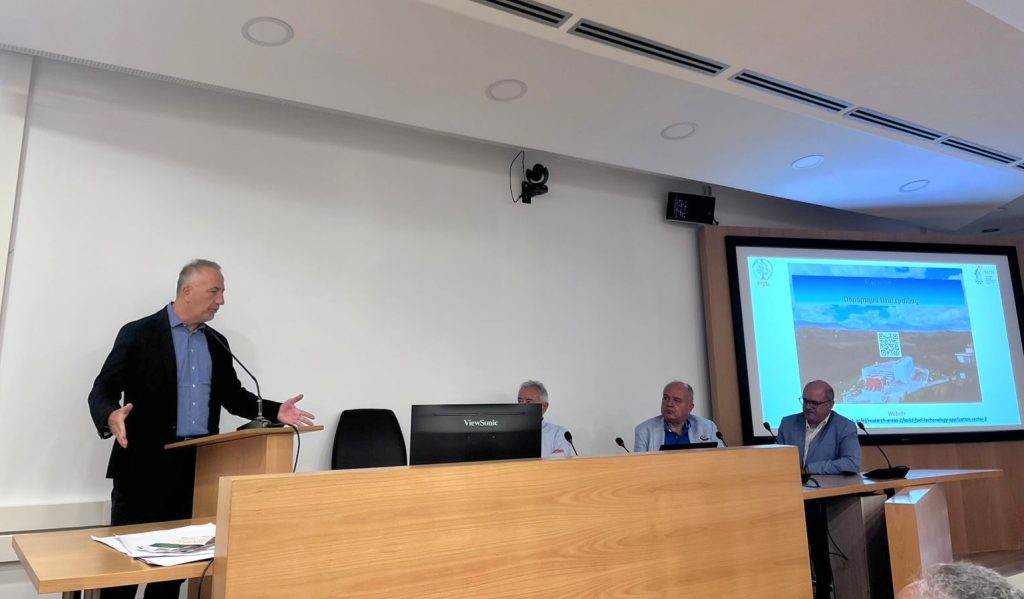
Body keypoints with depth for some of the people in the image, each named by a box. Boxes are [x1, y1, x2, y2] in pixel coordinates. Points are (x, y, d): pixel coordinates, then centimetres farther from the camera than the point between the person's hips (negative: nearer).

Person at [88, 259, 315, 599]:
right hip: (147, 466, -5)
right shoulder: (139, 334, -4)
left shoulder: (217, 344, 12)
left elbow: (233, 395, 15)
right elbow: (102, 390, -7)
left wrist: (275, 411, 0)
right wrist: (111, 416, -29)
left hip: (199, 466, 5)